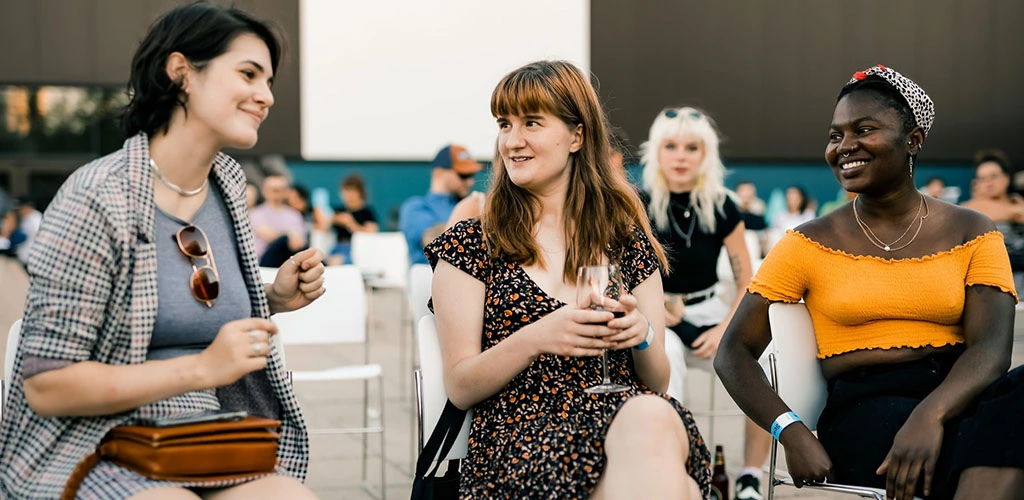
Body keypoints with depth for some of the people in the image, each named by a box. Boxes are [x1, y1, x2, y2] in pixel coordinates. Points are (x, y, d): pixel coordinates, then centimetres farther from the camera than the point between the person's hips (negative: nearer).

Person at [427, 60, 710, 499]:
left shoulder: (627, 240, 15)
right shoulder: (468, 245, 9)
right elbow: (460, 388, 3)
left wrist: (641, 335, -6)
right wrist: (534, 338, -15)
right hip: (518, 437, -3)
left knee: (649, 419, -37)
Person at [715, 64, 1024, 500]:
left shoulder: (971, 234, 11)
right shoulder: (811, 244, 9)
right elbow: (734, 353, 6)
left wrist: (932, 412, -27)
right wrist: (791, 432, -14)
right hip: (863, 411, -3)